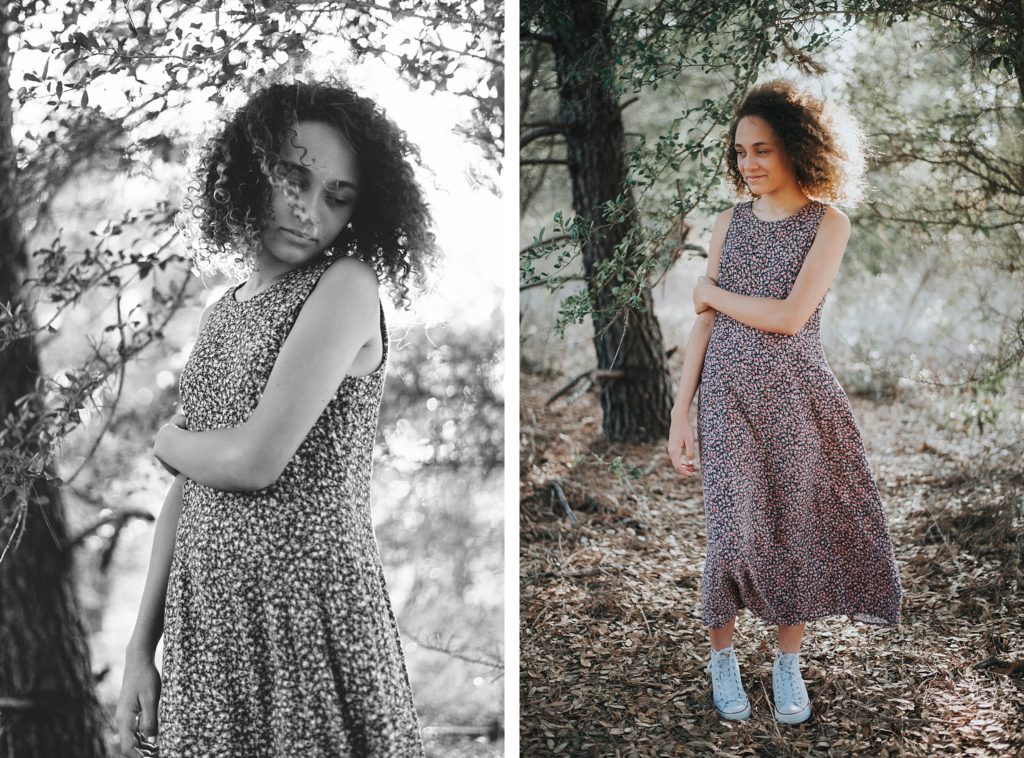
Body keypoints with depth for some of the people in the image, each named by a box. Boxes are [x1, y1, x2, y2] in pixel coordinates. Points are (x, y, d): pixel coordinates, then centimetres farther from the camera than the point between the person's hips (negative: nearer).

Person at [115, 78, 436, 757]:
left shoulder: (348, 288, -9)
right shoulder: (222, 317, 11)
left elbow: (256, 460, -17)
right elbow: (185, 495, 11)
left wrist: (171, 441, 3)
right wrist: (141, 648, 8)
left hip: (309, 606, -6)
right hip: (205, 622, 6)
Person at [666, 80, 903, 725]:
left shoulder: (829, 223, -4)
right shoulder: (729, 223, 6)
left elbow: (789, 316, -15)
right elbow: (703, 326, 5)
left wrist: (712, 292, -4)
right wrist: (681, 411, 1)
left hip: (796, 398, -1)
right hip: (727, 396, 2)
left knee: (797, 526, 5)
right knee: (734, 526, -1)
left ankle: (788, 663, 21)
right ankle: (723, 655, 19)